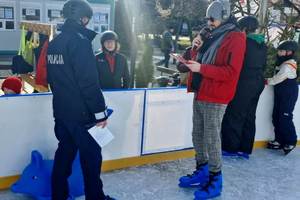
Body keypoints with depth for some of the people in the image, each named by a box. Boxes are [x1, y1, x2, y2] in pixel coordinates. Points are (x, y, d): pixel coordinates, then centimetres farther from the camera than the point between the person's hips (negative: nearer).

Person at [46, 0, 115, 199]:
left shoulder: (54, 43, 10)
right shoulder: (80, 40, -15)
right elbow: (89, 82, -21)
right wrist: (100, 112, -15)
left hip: (61, 112, 8)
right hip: (82, 113, -8)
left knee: (64, 154, 17)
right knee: (91, 157, 5)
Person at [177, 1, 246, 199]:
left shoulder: (235, 38, -10)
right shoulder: (215, 37, 18)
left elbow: (231, 72, -20)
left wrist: (201, 68, -21)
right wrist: (199, 49, 9)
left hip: (215, 98, -9)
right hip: (201, 94, 9)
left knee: (211, 139, -3)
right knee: (198, 136, 13)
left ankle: (215, 182, 10)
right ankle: (202, 173, 26)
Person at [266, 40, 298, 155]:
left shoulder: (287, 66, -19)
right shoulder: (282, 63, 11)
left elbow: (277, 79, -17)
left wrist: (266, 81, -4)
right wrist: (269, 81, 1)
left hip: (288, 95, -10)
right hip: (280, 94, 10)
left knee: (285, 118, -7)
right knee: (276, 117, 10)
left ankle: (291, 142, 6)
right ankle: (279, 140, 19)